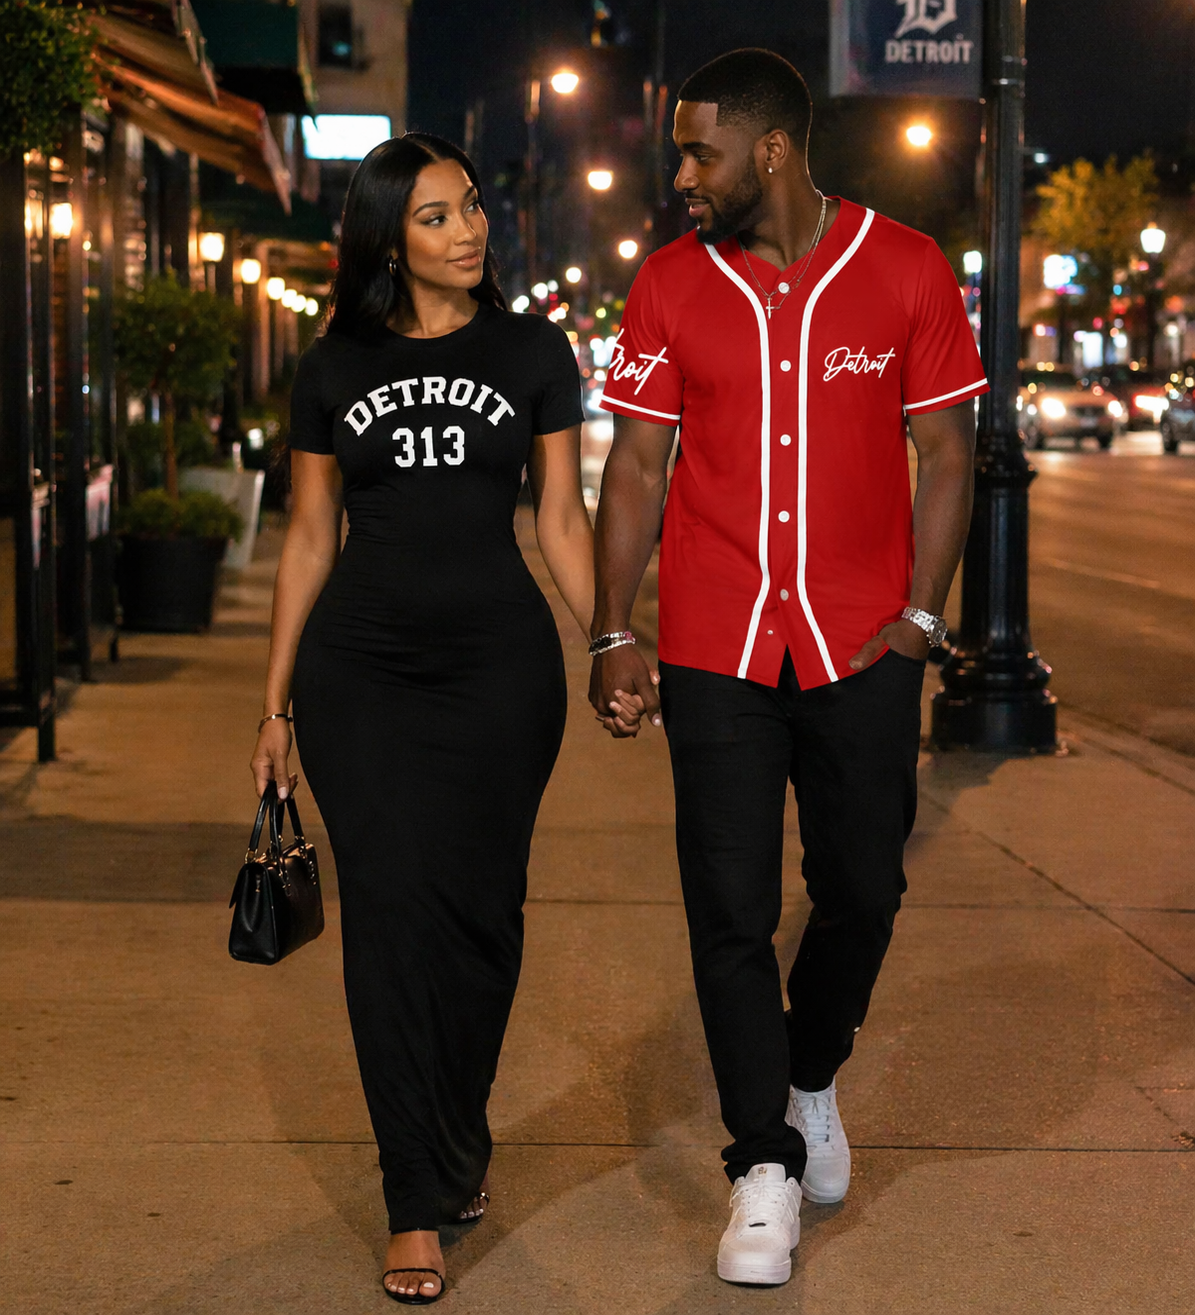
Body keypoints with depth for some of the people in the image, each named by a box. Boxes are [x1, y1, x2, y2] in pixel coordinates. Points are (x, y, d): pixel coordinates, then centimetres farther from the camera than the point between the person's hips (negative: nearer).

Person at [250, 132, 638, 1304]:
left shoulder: (531, 353, 4)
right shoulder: (335, 370, 5)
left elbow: (560, 517, 6)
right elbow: (309, 540, 9)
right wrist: (275, 704, 8)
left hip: (500, 664, 0)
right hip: (362, 669, 0)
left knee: (480, 912, 5)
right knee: (390, 917, -4)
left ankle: (459, 1138, 29)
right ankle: (419, 1204, 1)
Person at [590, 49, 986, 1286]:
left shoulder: (905, 269, -3)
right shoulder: (671, 283, 0)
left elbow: (945, 451, 3)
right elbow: (635, 464, 2)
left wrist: (919, 617, -5)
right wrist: (611, 637, -3)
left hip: (863, 647, 0)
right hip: (715, 651, 0)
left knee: (861, 892, 11)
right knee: (731, 912, -1)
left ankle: (811, 1078, 39)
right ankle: (765, 1166, 10)